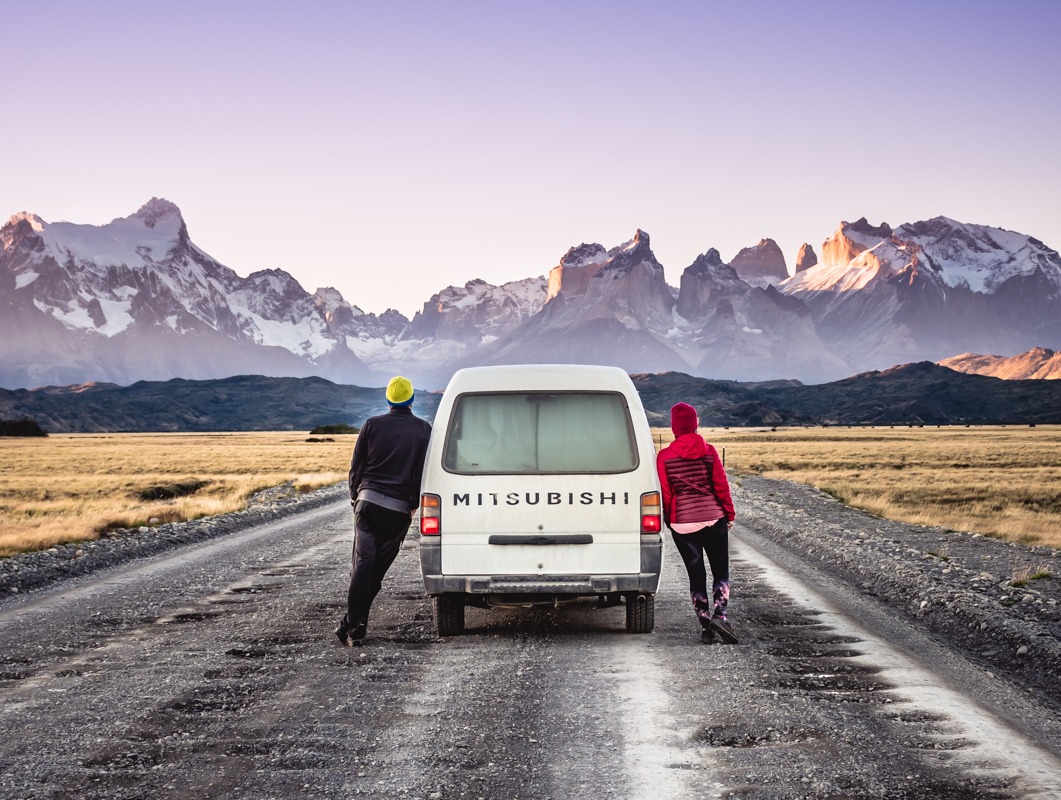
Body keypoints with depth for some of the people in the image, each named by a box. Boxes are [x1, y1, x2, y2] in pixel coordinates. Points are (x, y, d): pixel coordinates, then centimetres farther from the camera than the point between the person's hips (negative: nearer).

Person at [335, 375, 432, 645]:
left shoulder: (372, 425, 3)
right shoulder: (423, 429, 3)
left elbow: (356, 465, 6)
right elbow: (421, 471, 1)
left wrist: (354, 496, 16)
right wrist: (414, 504, 7)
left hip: (368, 501, 0)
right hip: (399, 509, 0)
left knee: (362, 563, 0)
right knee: (378, 567, 8)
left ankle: (354, 625, -10)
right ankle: (355, 622, 7)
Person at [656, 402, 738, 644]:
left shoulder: (664, 456, -3)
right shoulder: (709, 451, -3)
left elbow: (665, 493, 0)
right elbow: (721, 485, -2)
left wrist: (669, 520, 12)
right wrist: (729, 513, 9)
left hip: (682, 522, 1)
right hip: (713, 518, 0)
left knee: (696, 574, 8)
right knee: (720, 570, 8)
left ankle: (705, 625, 6)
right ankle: (719, 614, -14)